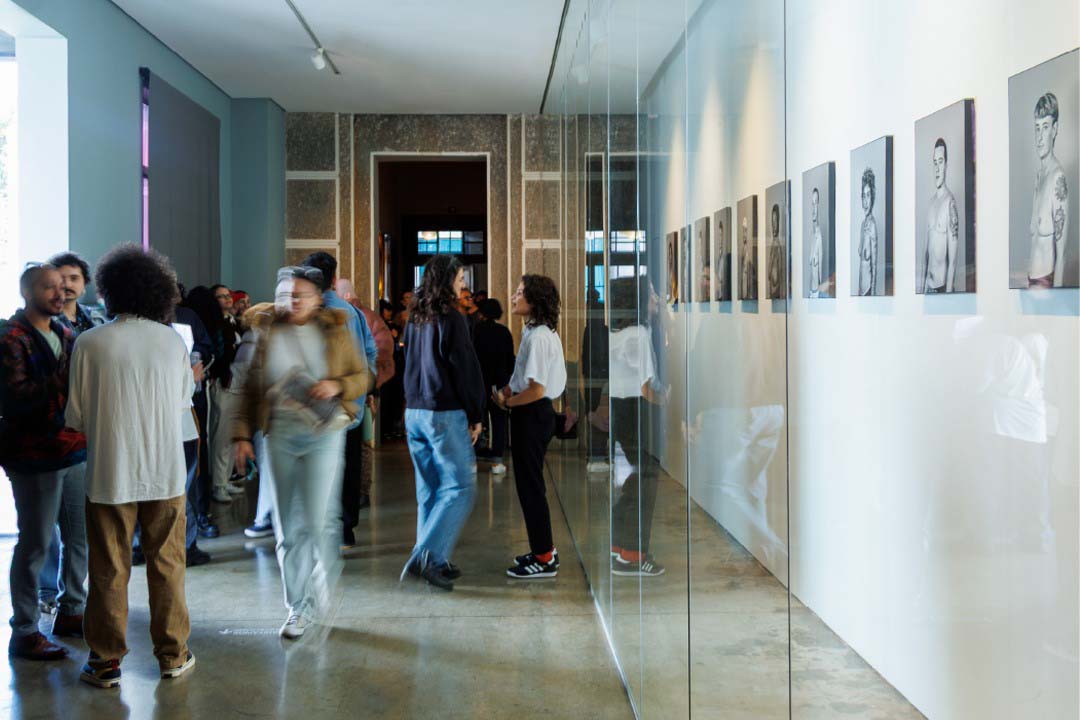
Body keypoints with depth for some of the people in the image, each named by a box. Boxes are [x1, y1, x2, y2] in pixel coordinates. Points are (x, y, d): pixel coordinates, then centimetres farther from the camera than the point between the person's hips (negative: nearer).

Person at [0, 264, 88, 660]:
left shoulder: (65, 335, 15)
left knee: (80, 537, 13)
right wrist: (62, 382, -25)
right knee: (35, 544, 0)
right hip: (35, 455, -7)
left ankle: (71, 611, 29)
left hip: (75, 448, 7)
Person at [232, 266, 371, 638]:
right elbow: (249, 387, 9)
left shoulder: (335, 330, 4)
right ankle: (298, 605, 18)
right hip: (280, 433, 2)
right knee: (287, 526, 6)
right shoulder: (267, 331, 7)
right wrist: (242, 434, 2)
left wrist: (337, 386, -13)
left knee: (316, 520, -8)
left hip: (324, 433, -2)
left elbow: (363, 377, 8)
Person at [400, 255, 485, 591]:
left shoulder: (414, 320, 12)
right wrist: (476, 415, -3)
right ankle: (427, 556, -13)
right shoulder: (450, 318, -11)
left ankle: (434, 563, 16)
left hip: (414, 412, 8)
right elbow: (467, 371, -11)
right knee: (460, 488, -4)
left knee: (429, 489, 12)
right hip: (445, 413, -8)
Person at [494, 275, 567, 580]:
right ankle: (544, 548, 27)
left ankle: (544, 559, 7)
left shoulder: (538, 337, -20)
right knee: (530, 483, 17)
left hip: (531, 414, -10)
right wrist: (511, 389, 5)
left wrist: (507, 402, -9)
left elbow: (536, 390, -22)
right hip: (534, 414, 10)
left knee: (530, 485, -2)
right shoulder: (536, 331, 12)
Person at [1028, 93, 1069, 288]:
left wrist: (1057, 287, -18)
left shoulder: (1058, 177, -14)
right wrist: (1028, 279, 15)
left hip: (1047, 277, -8)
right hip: (1032, 276, 8)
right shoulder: (1038, 176, 12)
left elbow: (1061, 245, -16)